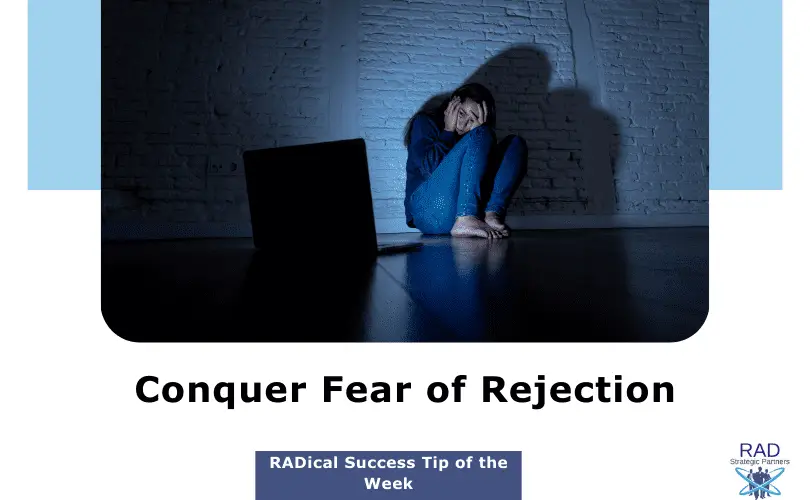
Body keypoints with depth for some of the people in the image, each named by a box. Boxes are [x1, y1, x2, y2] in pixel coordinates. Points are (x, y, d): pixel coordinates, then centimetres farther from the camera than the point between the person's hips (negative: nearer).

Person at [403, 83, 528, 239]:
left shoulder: (475, 132, 20)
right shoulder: (424, 122, 10)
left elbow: (489, 167, 1)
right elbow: (431, 167, -9)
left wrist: (478, 129, -5)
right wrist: (448, 131, -1)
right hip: (429, 209, -5)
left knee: (516, 144, -4)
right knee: (480, 136, -19)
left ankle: (492, 214, -27)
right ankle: (465, 220, -37)